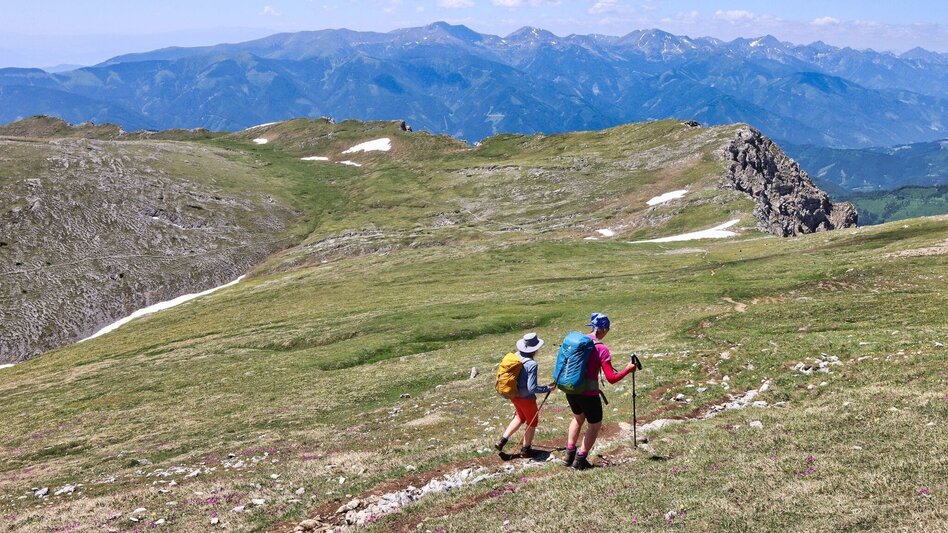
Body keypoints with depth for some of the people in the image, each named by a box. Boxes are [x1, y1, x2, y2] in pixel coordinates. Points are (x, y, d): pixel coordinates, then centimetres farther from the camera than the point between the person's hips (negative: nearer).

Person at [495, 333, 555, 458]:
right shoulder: (531, 364, -27)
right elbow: (532, 388, -26)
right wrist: (548, 388, -14)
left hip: (514, 395, 7)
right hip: (526, 398, -7)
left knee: (520, 417, 30)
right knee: (532, 422, 18)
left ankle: (502, 440, 25)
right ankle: (525, 449, 31)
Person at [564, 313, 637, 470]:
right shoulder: (602, 349, -17)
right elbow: (611, 378, -17)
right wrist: (628, 369, -5)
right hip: (588, 393, -6)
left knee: (578, 417, 30)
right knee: (595, 425, 16)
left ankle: (570, 455, 32)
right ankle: (580, 460, 17)